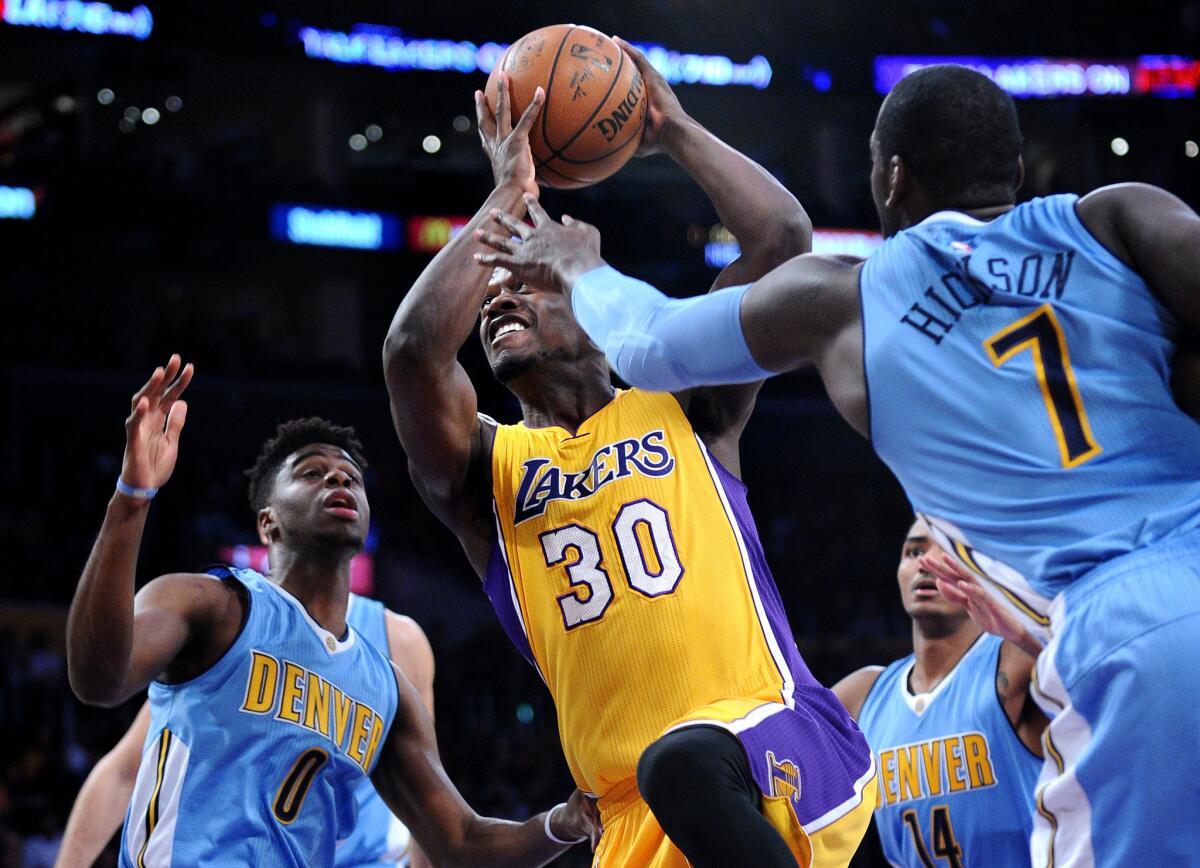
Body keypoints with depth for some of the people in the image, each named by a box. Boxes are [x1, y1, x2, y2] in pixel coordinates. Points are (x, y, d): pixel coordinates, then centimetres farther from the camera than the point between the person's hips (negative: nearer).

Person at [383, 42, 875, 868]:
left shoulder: (684, 409, 14)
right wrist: (511, 196, 0)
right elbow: (413, 349, -7)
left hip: (781, 738, -3)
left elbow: (784, 234, 4)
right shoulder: (481, 470, 14)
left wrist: (673, 129, 13)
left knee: (683, 762, -36)